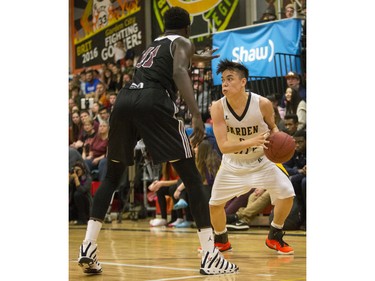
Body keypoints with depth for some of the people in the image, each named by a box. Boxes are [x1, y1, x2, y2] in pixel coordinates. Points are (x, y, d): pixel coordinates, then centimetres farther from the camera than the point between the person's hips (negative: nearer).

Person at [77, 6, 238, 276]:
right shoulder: (183, 43, 15)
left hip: (124, 101, 6)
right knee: (192, 177, 1)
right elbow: (179, 72, -8)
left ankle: (88, 247, 9)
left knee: (112, 178, 22)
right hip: (153, 102, -6)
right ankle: (210, 256, -6)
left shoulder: (152, 45, 36)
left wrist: (198, 58, 79)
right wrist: (196, 115, -19)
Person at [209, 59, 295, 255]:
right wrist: (251, 142, -44)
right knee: (214, 203, -1)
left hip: (261, 161, 0)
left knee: (287, 194, -13)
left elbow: (272, 126, 0)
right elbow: (223, 146, -29)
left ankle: (274, 237, 10)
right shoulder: (218, 108, -24)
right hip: (233, 164, 0)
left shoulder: (263, 104, -23)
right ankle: (221, 240, 28)